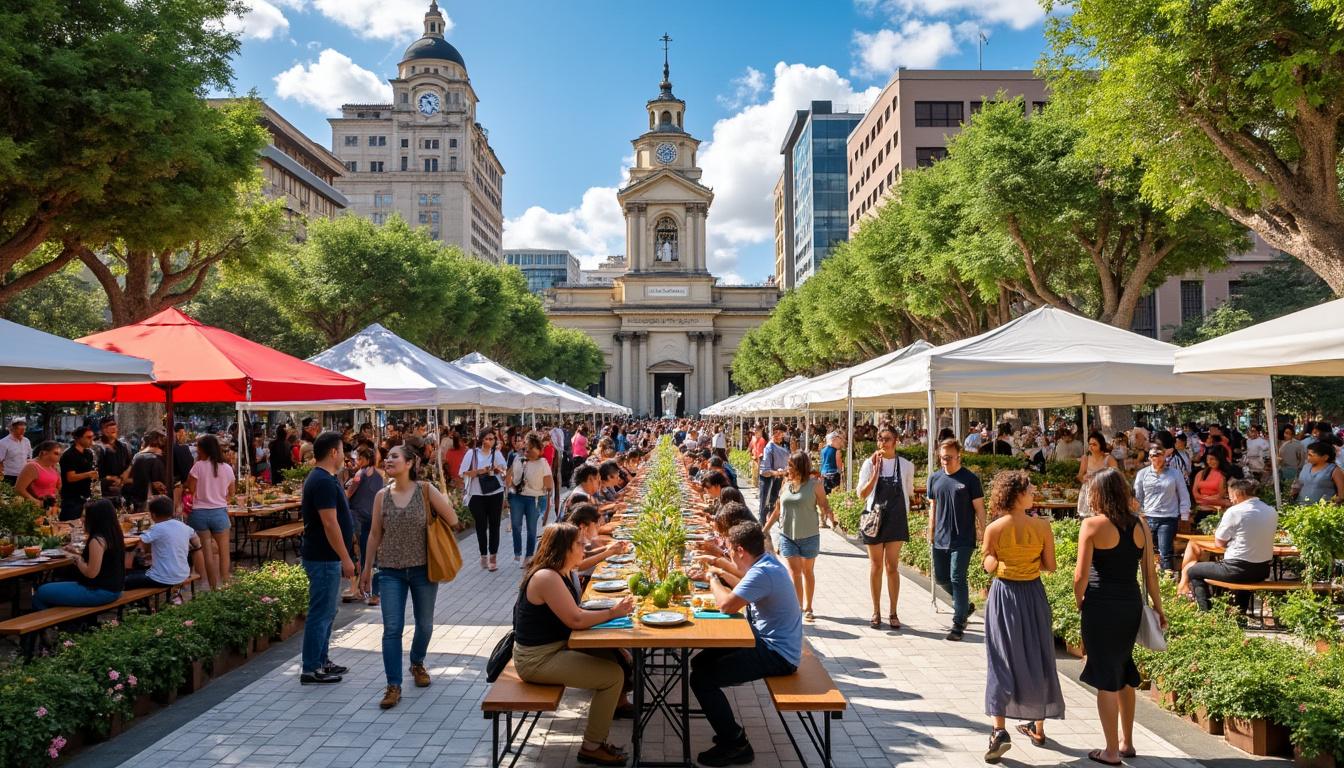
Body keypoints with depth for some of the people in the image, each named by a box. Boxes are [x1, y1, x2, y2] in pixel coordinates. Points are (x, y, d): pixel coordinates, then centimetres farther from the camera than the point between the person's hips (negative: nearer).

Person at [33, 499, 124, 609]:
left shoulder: (97, 540, -21)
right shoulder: (113, 535, 6)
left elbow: (91, 573, -21)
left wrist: (77, 557, -6)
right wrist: (80, 552, 12)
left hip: (100, 591, -10)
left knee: (41, 593, 0)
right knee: (54, 588, 26)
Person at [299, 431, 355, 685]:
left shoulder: (320, 478, 13)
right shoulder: (324, 482, -20)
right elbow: (330, 524, -24)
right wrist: (345, 559, -20)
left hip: (325, 557, 11)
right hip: (324, 558, -11)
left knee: (327, 611, 17)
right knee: (321, 613, -2)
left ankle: (321, 661, 27)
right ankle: (310, 669, 6)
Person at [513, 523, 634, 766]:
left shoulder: (559, 573, 8)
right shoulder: (547, 578, -24)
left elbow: (573, 612, 7)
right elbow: (575, 620, -24)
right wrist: (613, 612, -14)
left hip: (554, 647, 10)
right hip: (536, 659, -10)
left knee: (611, 656, 7)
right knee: (613, 675, -12)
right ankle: (591, 748, 0)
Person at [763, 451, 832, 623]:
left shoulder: (814, 484, -6)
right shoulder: (786, 484, 3)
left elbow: (825, 507, -5)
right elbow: (778, 510, 12)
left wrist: (827, 512, -28)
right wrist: (766, 528, 14)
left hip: (809, 536, -2)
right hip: (787, 535, 2)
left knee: (808, 571, 12)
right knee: (794, 571, -5)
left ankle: (807, 608, 26)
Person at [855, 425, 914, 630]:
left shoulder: (906, 465, 0)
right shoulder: (870, 463, -4)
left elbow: (908, 491, 12)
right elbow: (862, 494, -10)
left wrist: (905, 516, 10)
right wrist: (876, 471, -19)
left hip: (896, 520, 0)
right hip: (874, 518, 0)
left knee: (892, 567, 3)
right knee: (876, 566, 7)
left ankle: (893, 613, 13)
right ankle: (876, 612, 17)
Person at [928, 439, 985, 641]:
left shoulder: (970, 479, -7)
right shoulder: (935, 478, 6)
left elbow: (979, 509, -4)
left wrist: (982, 534, -7)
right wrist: (931, 534, 14)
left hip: (963, 540, -6)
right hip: (940, 540, 6)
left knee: (957, 579, -6)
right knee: (941, 578, 13)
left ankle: (958, 624, 4)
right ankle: (965, 605, 37)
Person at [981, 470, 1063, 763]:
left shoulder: (994, 529, -11)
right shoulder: (1042, 526, -10)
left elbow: (989, 566, -8)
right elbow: (1049, 566, -3)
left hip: (1004, 594, -1)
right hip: (1033, 594, 1)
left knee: (1003, 660, 3)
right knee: (1037, 658, 16)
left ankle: (999, 730, -9)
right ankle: (1038, 726, 29)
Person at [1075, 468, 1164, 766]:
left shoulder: (1093, 525, -12)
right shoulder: (1140, 524, 2)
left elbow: (1081, 575, -13)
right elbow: (1150, 571, 5)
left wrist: (1079, 602, 4)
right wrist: (1158, 606, 16)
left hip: (1101, 606, -5)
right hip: (1132, 605, 5)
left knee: (1106, 678, 5)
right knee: (1124, 672, 21)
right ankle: (1127, 743, 32)